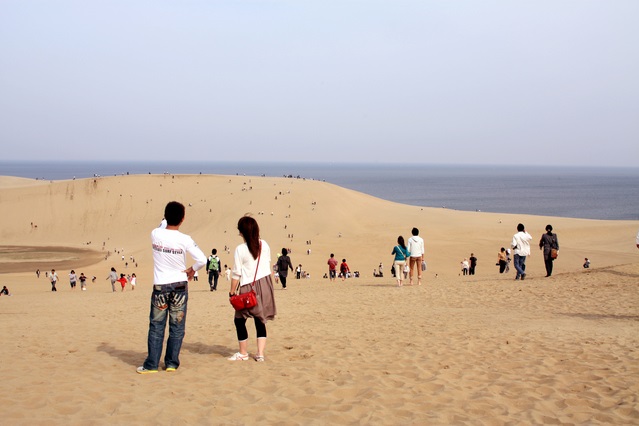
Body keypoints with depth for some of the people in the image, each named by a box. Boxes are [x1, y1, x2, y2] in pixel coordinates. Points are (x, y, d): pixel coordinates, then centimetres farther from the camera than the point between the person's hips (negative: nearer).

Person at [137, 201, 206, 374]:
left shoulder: (155, 234, -6)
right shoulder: (185, 239, -12)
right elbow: (202, 260, -15)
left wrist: (166, 220, 19)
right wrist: (192, 269, 2)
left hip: (160, 286, 1)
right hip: (179, 286, -1)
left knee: (156, 326, 7)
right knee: (177, 327, 9)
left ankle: (151, 364, 7)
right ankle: (171, 363, 12)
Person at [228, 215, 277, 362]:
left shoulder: (241, 249, -12)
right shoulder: (264, 245, 2)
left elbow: (236, 274, -9)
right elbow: (269, 267, 11)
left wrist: (232, 292, -1)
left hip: (248, 288, -5)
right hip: (265, 285, 5)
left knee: (239, 320, 9)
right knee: (260, 321, 10)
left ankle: (243, 353, 14)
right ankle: (260, 353, 7)